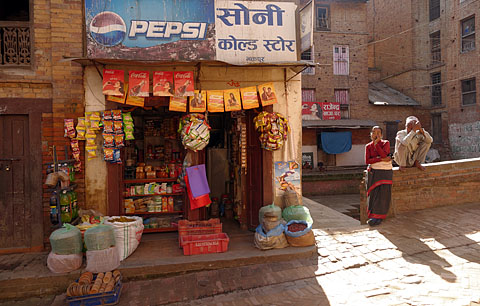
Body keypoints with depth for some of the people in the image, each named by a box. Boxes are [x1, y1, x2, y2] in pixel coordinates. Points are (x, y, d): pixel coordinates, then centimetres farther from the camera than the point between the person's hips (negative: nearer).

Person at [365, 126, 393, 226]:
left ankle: (378, 217, -3)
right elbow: (367, 161, -6)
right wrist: (381, 159, -15)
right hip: (373, 172, 2)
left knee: (382, 194, -7)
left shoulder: (386, 143, 0)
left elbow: (384, 155, -18)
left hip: (385, 172, -2)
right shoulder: (368, 146, 6)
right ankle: (373, 216, 2)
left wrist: (376, 143, -17)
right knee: (373, 193, -3)